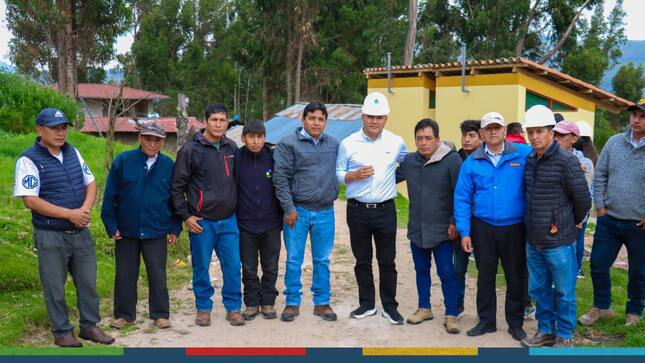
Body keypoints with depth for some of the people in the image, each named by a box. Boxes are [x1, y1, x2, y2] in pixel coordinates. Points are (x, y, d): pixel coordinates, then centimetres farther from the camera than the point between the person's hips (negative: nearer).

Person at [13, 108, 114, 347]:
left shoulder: (73, 153, 7)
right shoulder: (29, 160, -11)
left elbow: (91, 183, 10)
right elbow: (31, 201, -17)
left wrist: (85, 209, -10)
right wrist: (70, 214, -19)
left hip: (81, 232, 5)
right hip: (51, 236, -5)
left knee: (88, 282, 12)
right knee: (55, 288, 7)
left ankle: (89, 326, 27)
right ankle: (62, 332, 22)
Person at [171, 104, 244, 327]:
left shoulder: (232, 148, 7)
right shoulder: (190, 149, -6)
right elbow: (177, 186, -3)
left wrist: (237, 209, 14)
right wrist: (185, 216, -6)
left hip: (229, 220, 3)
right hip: (201, 221, -3)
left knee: (233, 266, 4)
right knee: (201, 267, 8)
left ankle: (233, 307, 19)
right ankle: (203, 307, 24)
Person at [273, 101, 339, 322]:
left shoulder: (333, 144, 8)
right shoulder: (289, 143, -6)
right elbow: (280, 178, -9)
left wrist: (333, 195, 12)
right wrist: (289, 208, -11)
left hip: (325, 212, 4)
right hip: (297, 211, -3)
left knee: (322, 260, 11)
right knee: (294, 260, 5)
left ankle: (322, 303, 23)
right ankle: (292, 303, 19)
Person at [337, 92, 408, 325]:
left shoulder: (396, 143, 1)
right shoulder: (348, 143, -2)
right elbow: (337, 174, 2)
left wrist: (393, 178, 6)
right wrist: (355, 175, -14)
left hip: (385, 210, 0)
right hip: (357, 210, 0)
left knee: (387, 261, 6)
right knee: (362, 260, 11)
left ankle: (389, 306, 20)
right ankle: (367, 304, 24)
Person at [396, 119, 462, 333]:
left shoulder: (452, 160, -12)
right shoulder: (409, 161, 3)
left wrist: (454, 222, -11)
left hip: (442, 230, -5)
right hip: (417, 228, 5)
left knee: (446, 273, -1)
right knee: (421, 270, 16)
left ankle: (451, 315, 11)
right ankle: (424, 308, 32)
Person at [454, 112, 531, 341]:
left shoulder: (523, 155, -4)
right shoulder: (472, 162, 0)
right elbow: (462, 198, 1)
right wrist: (464, 232, -4)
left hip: (515, 228, -1)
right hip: (483, 227, 1)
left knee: (516, 276, 10)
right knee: (485, 276, 12)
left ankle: (515, 323, 27)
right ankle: (486, 320, 27)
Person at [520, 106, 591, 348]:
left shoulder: (566, 161, -14)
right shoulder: (529, 160, 6)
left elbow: (583, 200, -8)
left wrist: (572, 223, 6)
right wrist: (532, 223, 15)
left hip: (559, 241, -6)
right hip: (533, 240, 6)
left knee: (564, 292, 8)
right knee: (538, 289, 17)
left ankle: (564, 335, 23)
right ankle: (545, 330, 33)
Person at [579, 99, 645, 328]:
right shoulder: (614, 142, 1)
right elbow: (600, 175, 9)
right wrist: (600, 206, 3)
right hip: (609, 220, 3)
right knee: (598, 265, 10)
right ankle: (602, 307, 30)